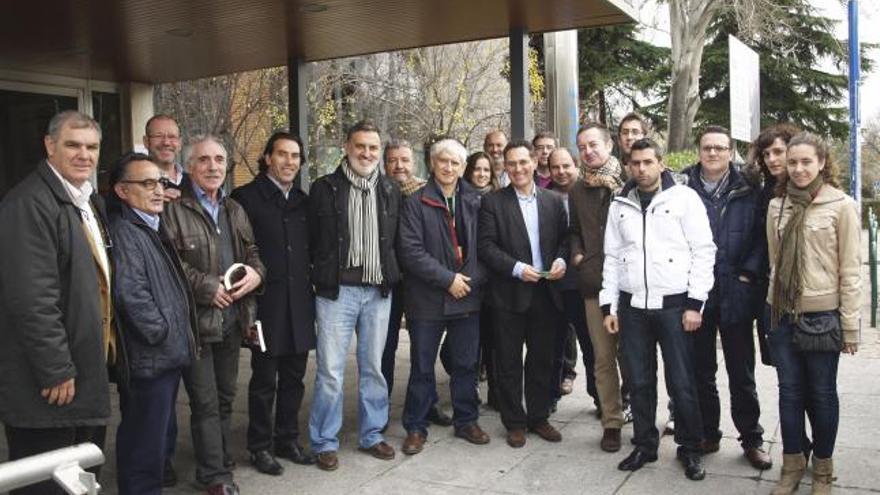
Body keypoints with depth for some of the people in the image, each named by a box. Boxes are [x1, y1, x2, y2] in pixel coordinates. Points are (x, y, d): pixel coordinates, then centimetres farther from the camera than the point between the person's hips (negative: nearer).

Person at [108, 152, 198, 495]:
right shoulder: (123, 231, -15)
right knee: (145, 442, 0)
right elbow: (131, 295, -25)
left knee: (156, 436, 19)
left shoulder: (151, 226, 16)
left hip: (167, 355, 10)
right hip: (148, 359, -10)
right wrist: (163, 334, -15)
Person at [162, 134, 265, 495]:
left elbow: (253, 251, 16)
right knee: (205, 401, 0)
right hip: (197, 319, -6)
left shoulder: (235, 210, 14)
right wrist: (209, 287, -16)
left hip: (233, 317, 6)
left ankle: (223, 464, 28)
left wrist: (256, 272, -5)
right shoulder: (174, 210, -8)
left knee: (225, 396, 16)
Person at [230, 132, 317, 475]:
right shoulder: (246, 197, -6)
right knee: (264, 380, 6)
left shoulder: (303, 201, 12)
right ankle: (260, 447, 20)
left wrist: (310, 283, 10)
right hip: (266, 302, -5)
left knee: (294, 377, 13)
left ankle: (288, 439, 28)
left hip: (299, 303, 5)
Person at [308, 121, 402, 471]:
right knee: (330, 371, -1)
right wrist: (323, 276, 1)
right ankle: (324, 441, 14)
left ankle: (371, 434, 26)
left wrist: (392, 277, 5)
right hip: (337, 291, -3)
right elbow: (312, 239, 3)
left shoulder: (391, 191, 8)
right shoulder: (324, 189, -1)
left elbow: (397, 241, 12)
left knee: (373, 367, 12)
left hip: (378, 292, 3)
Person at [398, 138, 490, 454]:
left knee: (466, 364, 13)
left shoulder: (474, 202, 6)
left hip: (468, 295, 3)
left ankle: (466, 421, 29)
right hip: (427, 298, -3)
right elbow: (410, 250, -13)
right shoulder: (416, 203, -5)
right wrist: (448, 279, -16)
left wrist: (475, 279, -8)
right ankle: (416, 427, 19)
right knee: (422, 367, 7)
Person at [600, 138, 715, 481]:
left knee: (681, 382, 2)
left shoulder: (684, 197, -2)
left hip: (674, 304, -3)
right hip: (632, 305, 4)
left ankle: (690, 449, 19)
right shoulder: (619, 205, 10)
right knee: (639, 381, 10)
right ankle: (644, 444, 24)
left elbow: (703, 251, -5)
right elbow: (612, 257, 11)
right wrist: (609, 305, 6)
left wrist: (694, 303, -10)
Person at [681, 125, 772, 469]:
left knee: (742, 373, 9)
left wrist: (749, 273, -8)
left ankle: (751, 439, 22)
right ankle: (708, 435, 26)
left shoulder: (748, 190, 1)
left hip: (736, 294, 0)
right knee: (701, 370, 12)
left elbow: (761, 235, 1)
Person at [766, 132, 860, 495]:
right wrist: (774, 307, 8)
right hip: (784, 315, 3)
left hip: (822, 315, -3)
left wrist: (850, 325, -8)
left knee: (822, 393, 8)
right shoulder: (777, 206, 5)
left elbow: (850, 269, -7)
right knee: (790, 392, 11)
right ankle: (792, 464, 26)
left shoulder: (842, 206, -7)